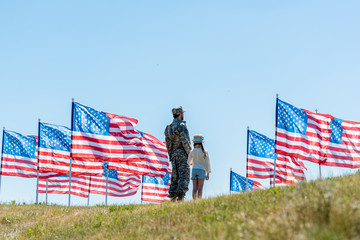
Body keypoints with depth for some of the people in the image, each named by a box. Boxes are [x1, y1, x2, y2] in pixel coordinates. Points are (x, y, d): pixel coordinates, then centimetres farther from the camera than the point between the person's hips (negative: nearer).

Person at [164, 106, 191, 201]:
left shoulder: (168, 128, 13)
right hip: (182, 154, -7)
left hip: (173, 155, 7)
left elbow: (168, 144, 14)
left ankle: (172, 197, 4)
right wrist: (190, 154, -11)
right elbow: (185, 142, -16)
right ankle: (180, 197, -16)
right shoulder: (181, 125, -10)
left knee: (175, 177, 8)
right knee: (184, 177, -8)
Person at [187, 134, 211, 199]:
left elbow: (189, 162, 19)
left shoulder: (192, 152, 5)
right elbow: (207, 163, -2)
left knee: (194, 188, 1)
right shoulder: (204, 152, -4)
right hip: (201, 170, -3)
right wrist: (208, 174, 4)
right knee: (200, 188, -7)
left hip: (194, 170, 3)